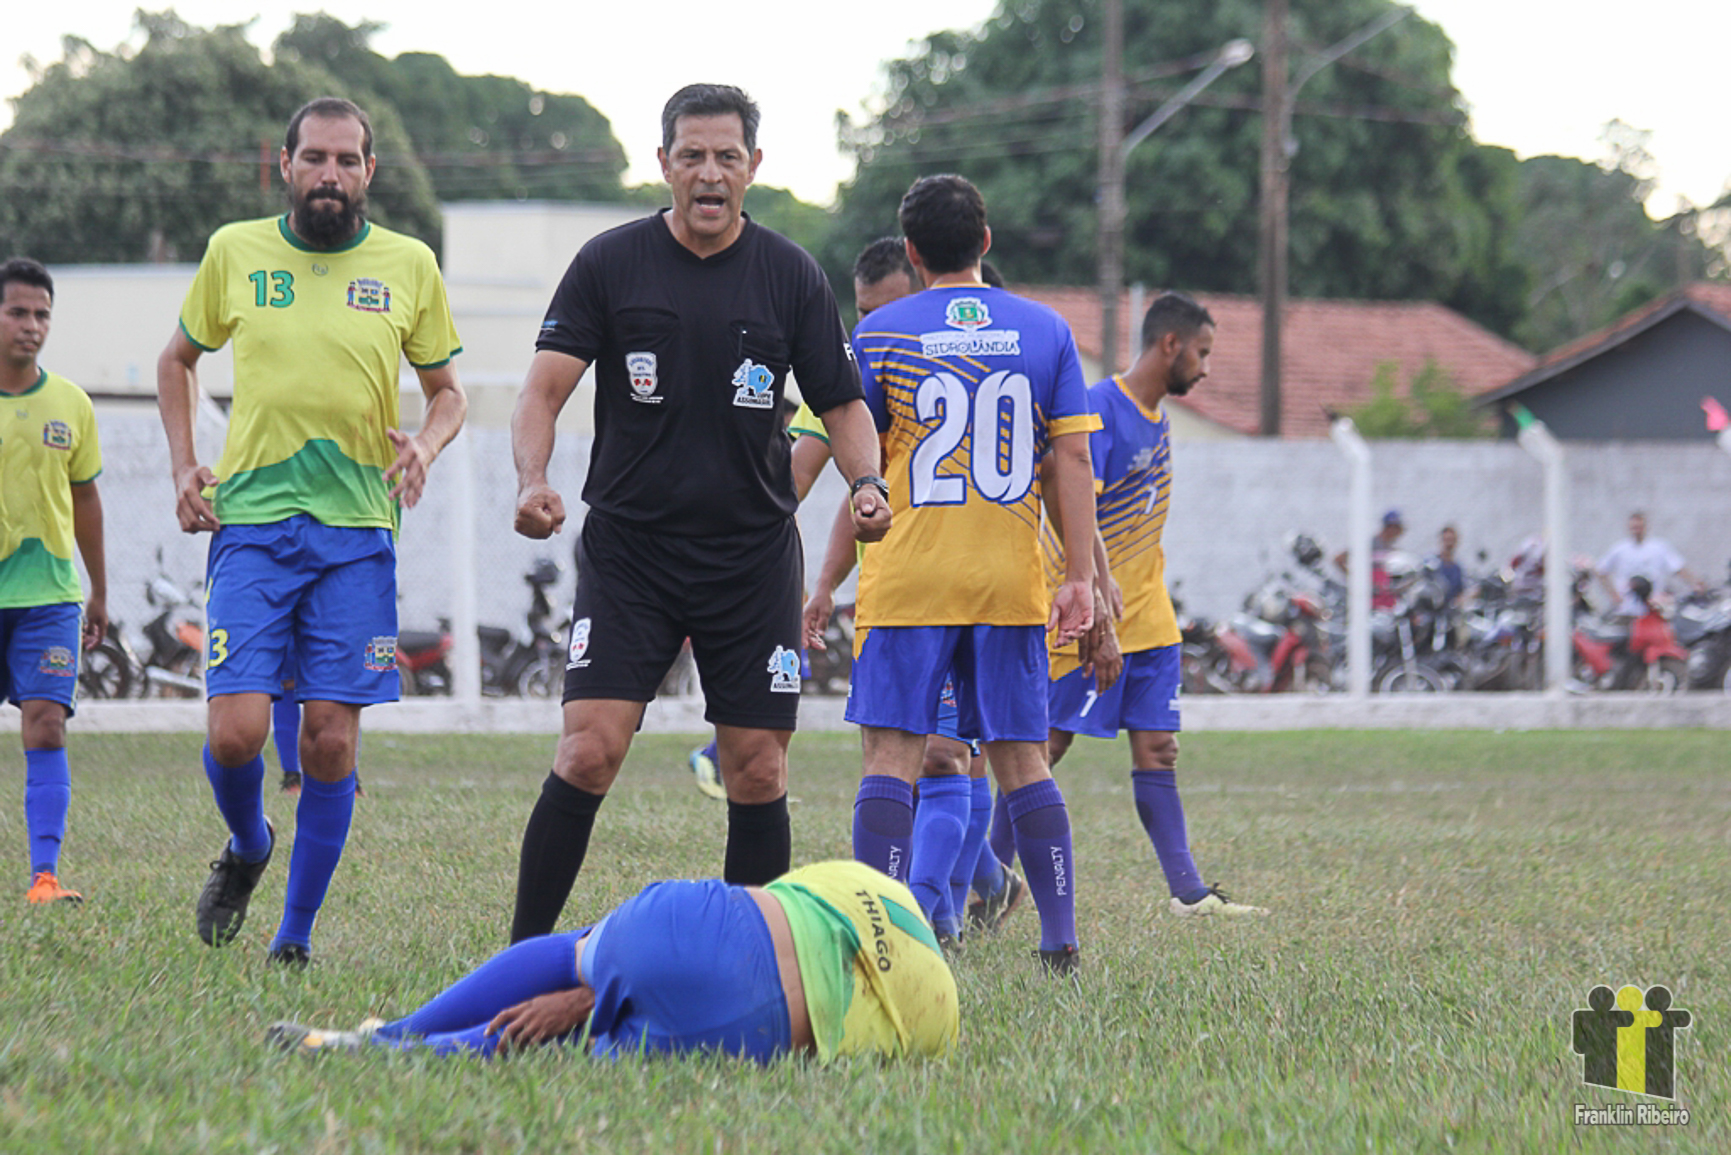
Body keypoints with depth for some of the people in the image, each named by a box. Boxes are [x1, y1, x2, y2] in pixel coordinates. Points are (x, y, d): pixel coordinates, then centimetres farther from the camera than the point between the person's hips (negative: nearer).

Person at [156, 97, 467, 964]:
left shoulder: (409, 265, 5)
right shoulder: (235, 251, 5)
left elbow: (447, 389, 15)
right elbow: (179, 359, 20)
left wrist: (424, 446, -6)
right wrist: (183, 467, 8)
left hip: (356, 531, 0)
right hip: (250, 522, 0)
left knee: (331, 741, -4)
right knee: (236, 730, -12)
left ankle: (295, 935, 10)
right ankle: (246, 848, 22)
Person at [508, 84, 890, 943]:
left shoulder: (790, 276, 3)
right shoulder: (609, 265, -1)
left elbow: (841, 404, 9)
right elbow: (544, 390, -4)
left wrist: (865, 484, -12)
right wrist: (532, 481, -23)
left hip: (754, 556, 2)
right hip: (629, 544, -2)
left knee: (757, 775, 0)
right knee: (588, 753, -13)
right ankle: (522, 960, -5)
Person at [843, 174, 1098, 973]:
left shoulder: (880, 335, 0)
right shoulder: (1046, 331, 6)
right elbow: (1073, 458, 2)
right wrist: (1080, 575, 3)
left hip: (907, 579, -2)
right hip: (1011, 580, 3)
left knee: (892, 757, -3)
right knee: (1021, 759, 9)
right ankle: (1060, 939, 8)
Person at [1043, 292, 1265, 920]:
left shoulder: (1156, 412, 11)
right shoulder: (1099, 411, -17)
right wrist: (1097, 625, -29)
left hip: (1145, 611, 8)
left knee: (1156, 746, 3)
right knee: (1051, 739, -4)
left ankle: (1188, 891, 0)